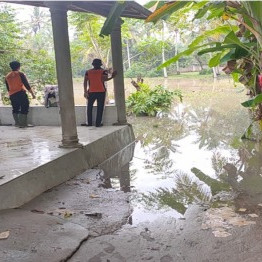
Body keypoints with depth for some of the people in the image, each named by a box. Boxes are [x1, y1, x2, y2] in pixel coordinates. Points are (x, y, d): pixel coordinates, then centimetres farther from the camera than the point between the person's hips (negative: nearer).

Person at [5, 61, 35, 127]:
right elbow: (27, 85, -7)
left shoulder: (7, 76, 13)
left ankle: (17, 122, 10)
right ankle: (23, 123, -7)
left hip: (12, 95, 6)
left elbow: (8, 88, 18)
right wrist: (32, 94, -4)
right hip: (21, 93, -6)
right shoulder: (20, 74, -3)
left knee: (15, 109, 14)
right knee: (24, 108, -3)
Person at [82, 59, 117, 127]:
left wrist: (85, 91, 2)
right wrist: (112, 77, -10)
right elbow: (104, 79, -19)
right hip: (101, 91, -2)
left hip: (91, 92, 2)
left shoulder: (88, 72, 6)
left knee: (89, 107, 12)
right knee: (100, 108, 4)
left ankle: (89, 123, 11)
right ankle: (98, 123, 3)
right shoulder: (103, 71, -3)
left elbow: (85, 82, 1)